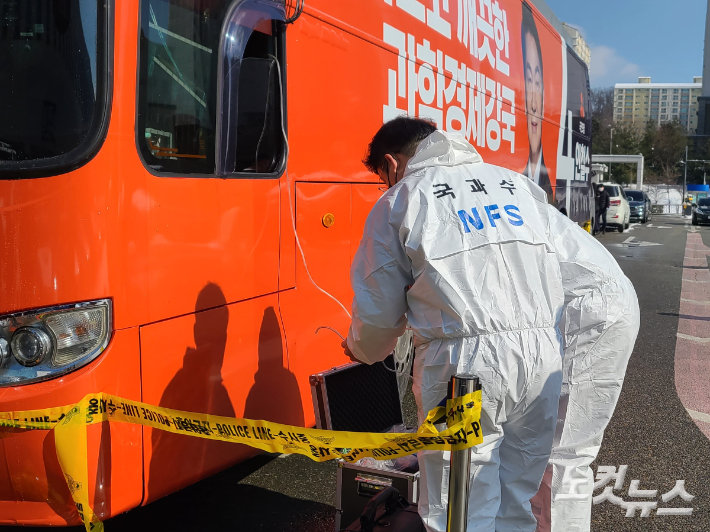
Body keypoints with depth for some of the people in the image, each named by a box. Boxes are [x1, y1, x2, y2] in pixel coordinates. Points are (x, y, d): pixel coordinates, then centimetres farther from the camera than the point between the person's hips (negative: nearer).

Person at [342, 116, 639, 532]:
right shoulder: (515, 184, 19)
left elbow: (378, 311, 10)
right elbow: (585, 261, 21)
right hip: (543, 356, 5)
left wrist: (361, 350, 31)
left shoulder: (397, 203, 7)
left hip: (465, 363, -5)